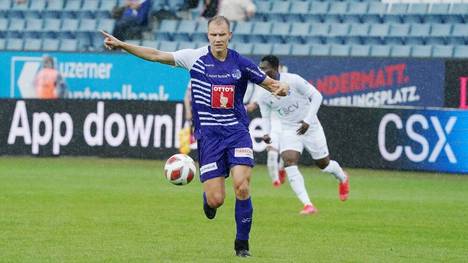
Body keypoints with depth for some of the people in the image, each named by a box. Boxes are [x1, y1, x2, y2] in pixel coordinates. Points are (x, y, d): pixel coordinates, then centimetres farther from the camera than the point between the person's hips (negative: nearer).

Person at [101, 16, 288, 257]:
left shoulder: (240, 63, 0)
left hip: (237, 132, 0)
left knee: (242, 187, -17)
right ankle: (207, 197, 33)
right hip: (208, 135, 0)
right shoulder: (195, 58, -1)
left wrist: (281, 88, -13)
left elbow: (269, 83, 11)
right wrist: (121, 45, -5)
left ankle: (242, 244, 0)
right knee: (216, 200, -7)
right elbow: (156, 55, 0)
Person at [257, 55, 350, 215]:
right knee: (289, 162, -22)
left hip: (310, 128, -2)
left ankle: (343, 179, 49)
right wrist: (267, 133, -15)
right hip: (289, 130, 2)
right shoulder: (263, 95, -9)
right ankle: (307, 205, -23)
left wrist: (308, 120, -22)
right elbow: (266, 116, 6)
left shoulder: (293, 80, -21)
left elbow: (316, 96, -14)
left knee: (323, 164, 12)